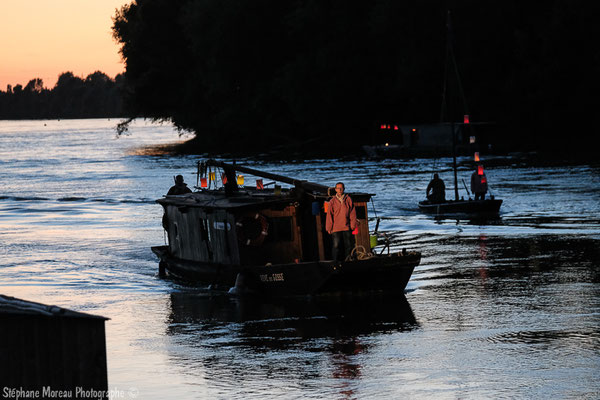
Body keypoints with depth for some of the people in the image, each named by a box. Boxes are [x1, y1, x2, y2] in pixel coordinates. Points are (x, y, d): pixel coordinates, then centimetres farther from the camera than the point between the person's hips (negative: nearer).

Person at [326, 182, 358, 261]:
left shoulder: (348, 200, 5)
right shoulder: (332, 201, 3)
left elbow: (352, 213, 6)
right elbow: (329, 215, 3)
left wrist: (353, 225, 1)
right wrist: (329, 228, 0)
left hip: (347, 228, 1)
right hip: (336, 227, -1)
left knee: (348, 245, 3)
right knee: (336, 246, -5)